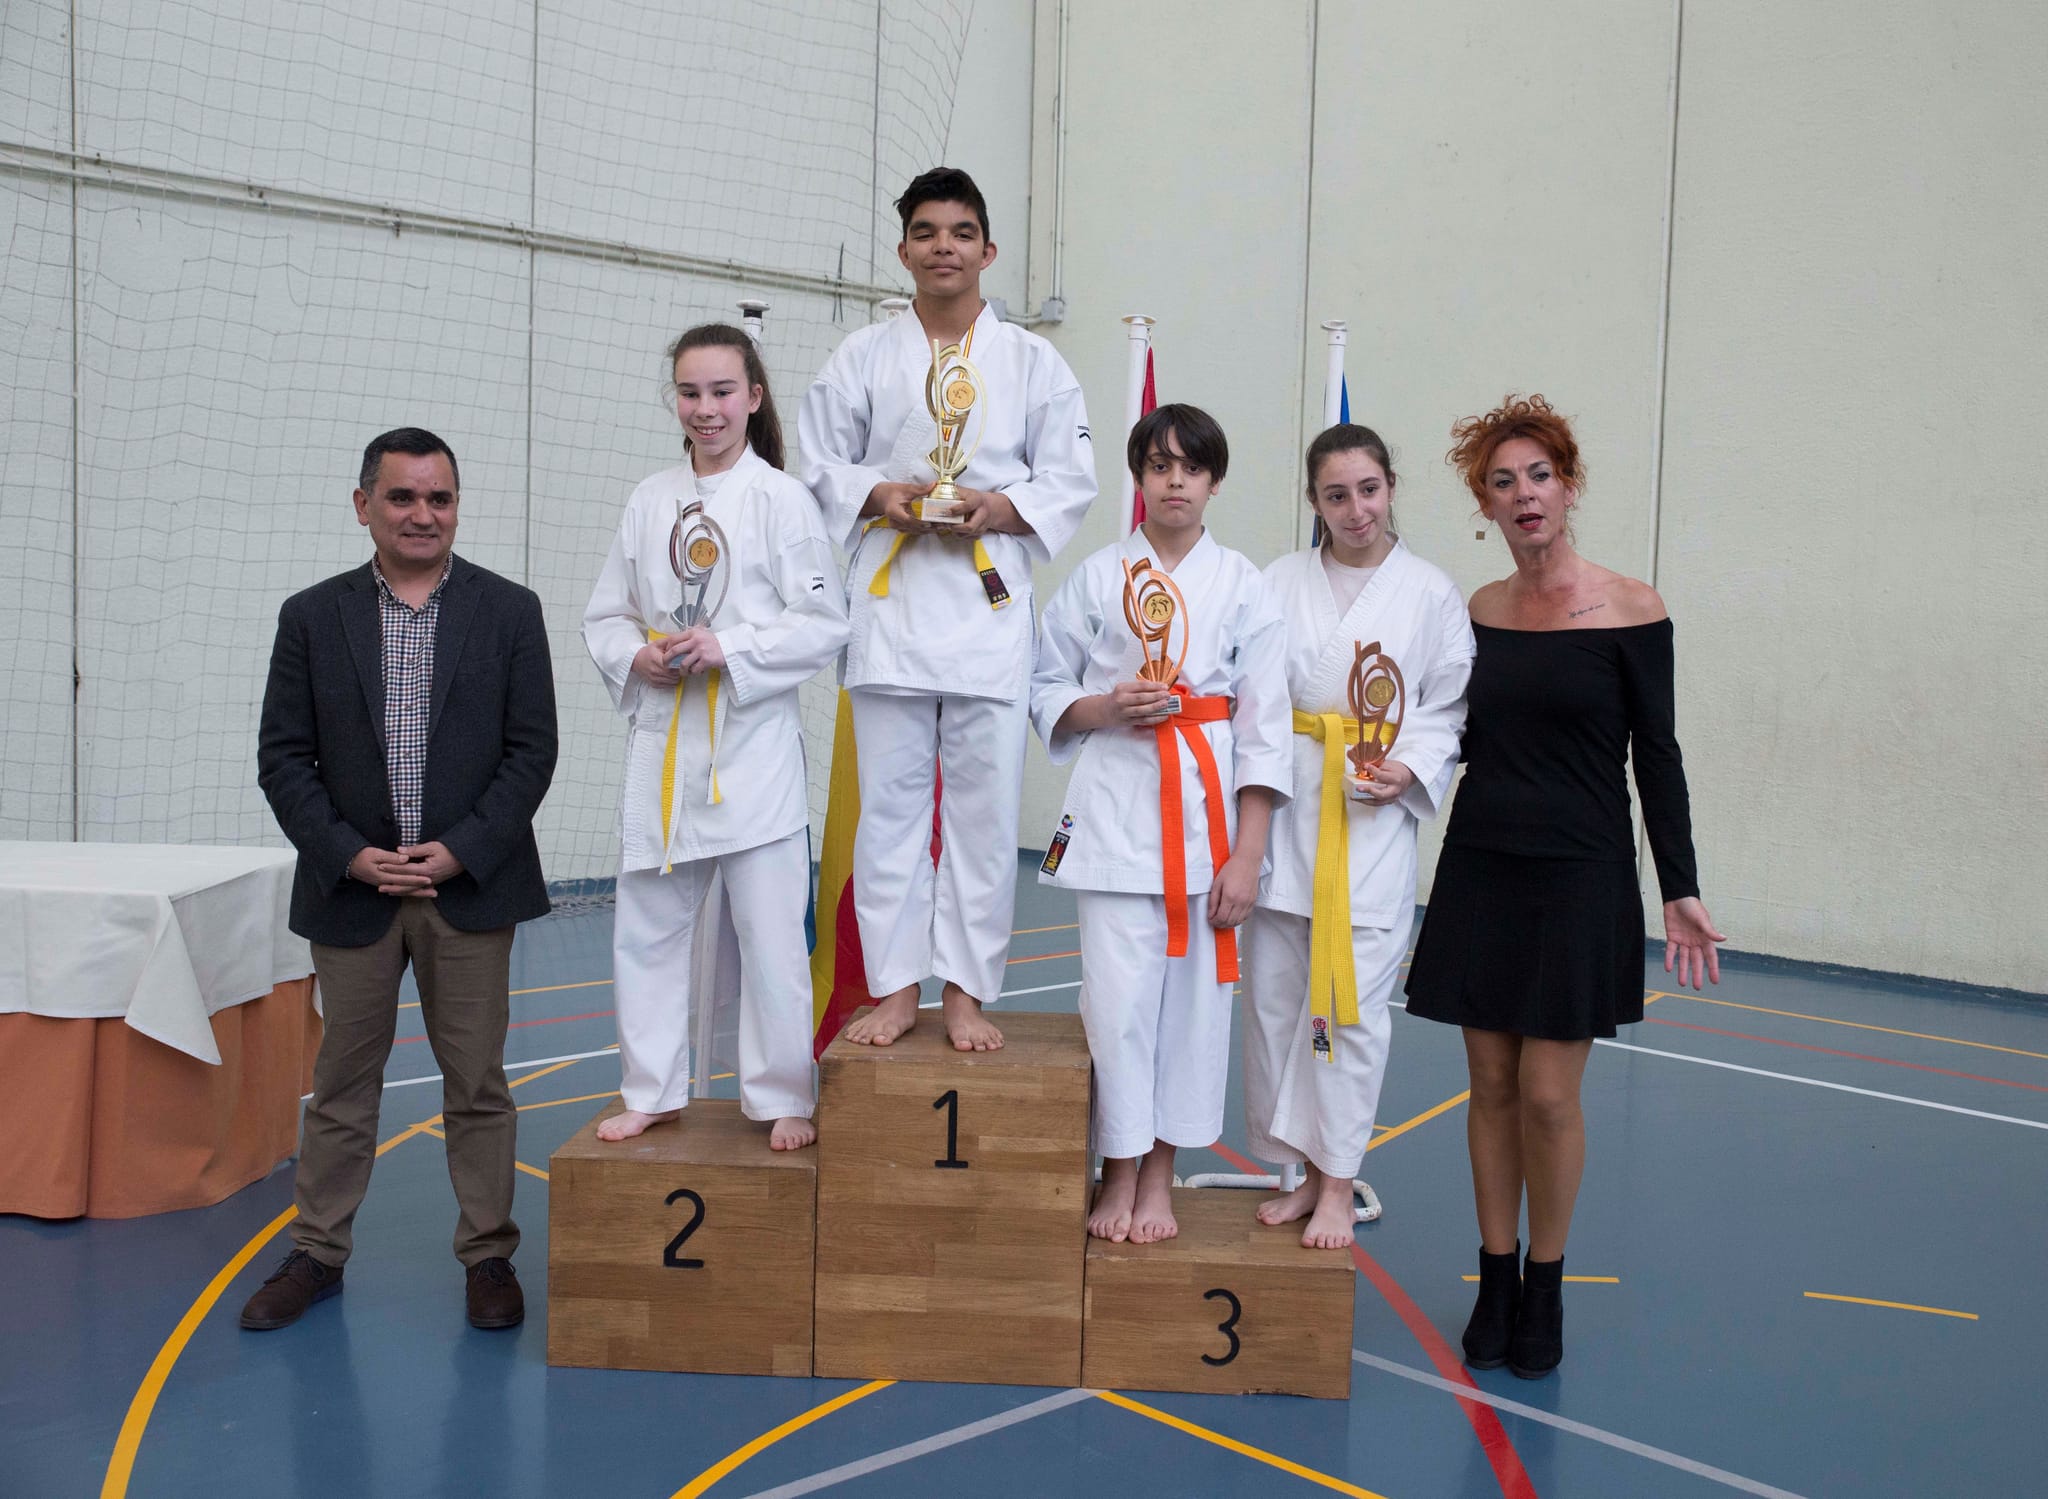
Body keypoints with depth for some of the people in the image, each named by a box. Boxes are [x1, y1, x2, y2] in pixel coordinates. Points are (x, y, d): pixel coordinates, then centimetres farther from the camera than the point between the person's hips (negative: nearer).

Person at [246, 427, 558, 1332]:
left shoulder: (509, 612, 2)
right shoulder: (312, 617, 5)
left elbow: (532, 750, -2)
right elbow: (283, 756, 3)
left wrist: (458, 851, -11)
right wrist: (350, 854, -9)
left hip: (470, 884, -1)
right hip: (351, 885, 1)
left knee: (477, 1080, 6)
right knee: (343, 1079, 11)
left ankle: (488, 1255, 18)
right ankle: (318, 1254, 24)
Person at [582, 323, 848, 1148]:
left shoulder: (782, 499, -3)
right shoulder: (650, 500, 9)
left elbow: (823, 624, -6)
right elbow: (605, 616, 13)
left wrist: (728, 649, -17)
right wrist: (637, 656, -8)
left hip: (754, 745, -4)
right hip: (662, 741, 5)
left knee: (770, 934, 1)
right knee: (646, 929, 11)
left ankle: (785, 1098, 16)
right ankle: (652, 1091, 26)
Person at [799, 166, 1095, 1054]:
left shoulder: (1034, 363, 8)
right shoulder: (862, 358, 10)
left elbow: (1070, 481, 6)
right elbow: (819, 464, 11)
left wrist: (1002, 507, -12)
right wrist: (877, 494, -9)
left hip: (991, 606, 0)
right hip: (890, 604, 1)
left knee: (985, 806, 2)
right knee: (890, 804, 4)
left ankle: (967, 993, 13)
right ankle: (895, 989, 14)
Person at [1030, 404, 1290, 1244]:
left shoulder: (1243, 587, 4)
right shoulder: (1094, 578, 6)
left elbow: (1265, 726, 1)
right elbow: (1047, 694, 11)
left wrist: (1247, 856, -5)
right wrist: (1108, 708, -11)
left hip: (1210, 807, 1)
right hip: (1116, 807, 0)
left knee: (1194, 992, 4)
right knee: (1118, 995, -4)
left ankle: (1160, 1175, 20)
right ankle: (1120, 1173, 15)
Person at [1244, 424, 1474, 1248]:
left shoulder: (1432, 593, 3)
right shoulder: (1281, 581, 6)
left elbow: (1450, 708, 6)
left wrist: (1409, 768, -11)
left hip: (1374, 823, -2)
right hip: (1282, 814, 2)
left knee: (1354, 1004, -3)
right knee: (1274, 995, 6)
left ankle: (1339, 1186, 11)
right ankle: (1307, 1171, 22)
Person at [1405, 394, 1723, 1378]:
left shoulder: (1630, 610, -7)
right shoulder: (1478, 611, 6)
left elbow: (1655, 755, -5)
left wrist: (1680, 889, -7)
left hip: (1582, 879, -4)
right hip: (1482, 871, 4)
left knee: (1548, 1095, -1)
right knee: (1491, 1085, 8)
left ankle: (1543, 1290, 18)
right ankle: (1495, 1282, 22)